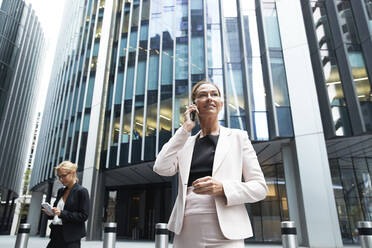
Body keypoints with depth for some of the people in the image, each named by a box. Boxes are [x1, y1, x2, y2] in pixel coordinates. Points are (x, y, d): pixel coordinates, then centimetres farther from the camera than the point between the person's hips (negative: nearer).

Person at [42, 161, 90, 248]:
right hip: (56, 235, 7)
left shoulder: (82, 191, -9)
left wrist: (61, 213, -20)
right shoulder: (61, 191, 12)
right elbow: (56, 208, 20)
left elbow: (84, 216, -14)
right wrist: (50, 213, -3)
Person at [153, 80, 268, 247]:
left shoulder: (238, 137, 6)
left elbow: (260, 187, 1)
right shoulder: (185, 142, 12)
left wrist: (222, 188, -16)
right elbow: (161, 168, -5)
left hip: (225, 233, -2)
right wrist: (185, 128, -2)